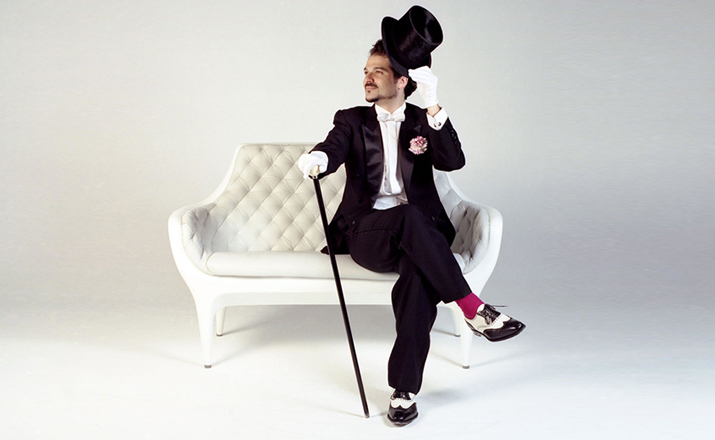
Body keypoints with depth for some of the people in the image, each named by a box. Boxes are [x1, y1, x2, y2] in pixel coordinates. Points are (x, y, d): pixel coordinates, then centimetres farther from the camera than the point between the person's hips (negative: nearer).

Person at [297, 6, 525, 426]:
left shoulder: (424, 123, 14)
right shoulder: (353, 121, 14)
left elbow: (453, 161, -5)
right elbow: (333, 149, -8)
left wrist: (433, 107, -15)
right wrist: (316, 159, -33)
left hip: (419, 235, 1)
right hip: (367, 233, -1)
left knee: (419, 279, -34)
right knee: (409, 218, -37)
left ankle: (405, 389, -29)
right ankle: (473, 309, -30)